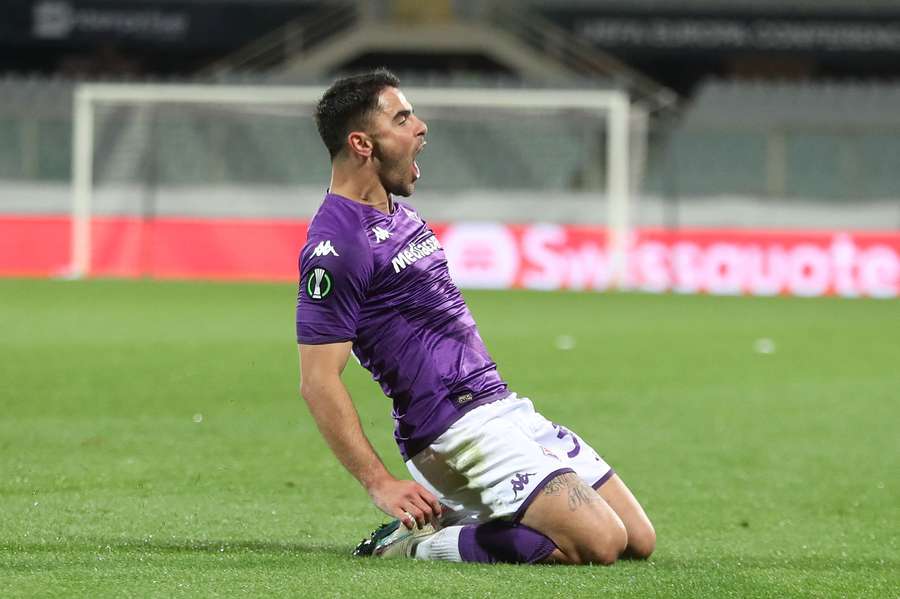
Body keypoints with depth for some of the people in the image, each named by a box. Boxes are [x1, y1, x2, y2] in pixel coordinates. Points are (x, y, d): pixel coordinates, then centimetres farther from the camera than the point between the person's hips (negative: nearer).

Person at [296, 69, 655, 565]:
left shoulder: (399, 215, 16)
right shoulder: (337, 244, -16)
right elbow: (318, 380, -19)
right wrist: (380, 484, -23)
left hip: (505, 408, 10)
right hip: (458, 429, -10)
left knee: (639, 541, 6)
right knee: (600, 543, -21)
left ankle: (456, 520, 12)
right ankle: (416, 542, -9)